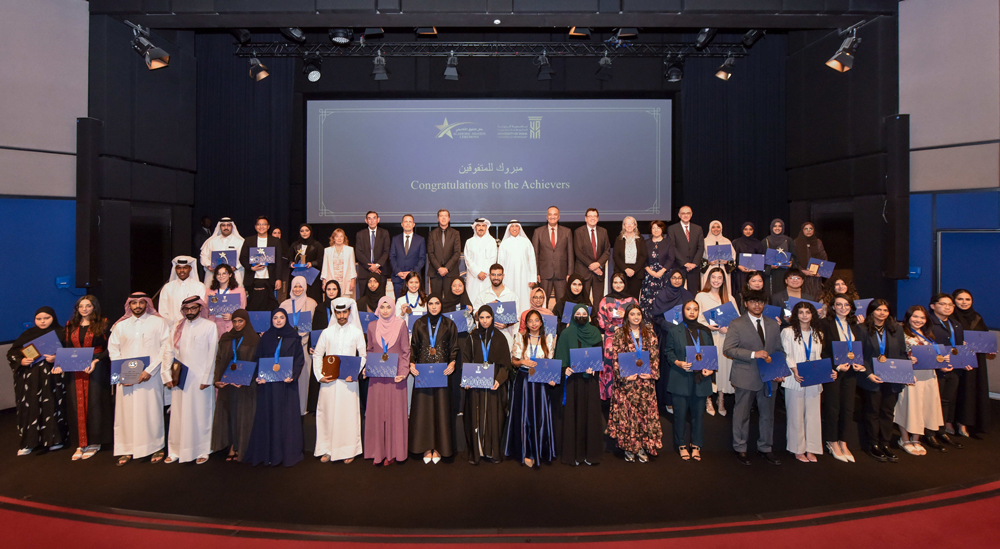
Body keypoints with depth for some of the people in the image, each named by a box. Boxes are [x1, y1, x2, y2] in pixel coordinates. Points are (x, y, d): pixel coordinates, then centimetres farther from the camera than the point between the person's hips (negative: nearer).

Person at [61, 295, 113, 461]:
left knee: (94, 404, 1)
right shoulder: (71, 325, 11)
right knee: (77, 406, 4)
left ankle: (94, 442, 11)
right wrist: (61, 365, -4)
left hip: (96, 370, -4)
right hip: (75, 371, 4)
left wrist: (96, 361, -20)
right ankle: (81, 444, 12)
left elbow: (109, 348, -7)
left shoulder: (103, 324, -2)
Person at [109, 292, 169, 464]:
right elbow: (113, 349, 10)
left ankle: (155, 448, 9)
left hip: (150, 376, -2)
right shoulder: (121, 325, 13)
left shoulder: (158, 322, 4)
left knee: (151, 411, 0)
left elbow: (166, 347, -3)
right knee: (126, 411, 3)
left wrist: (150, 370, -11)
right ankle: (127, 450, 12)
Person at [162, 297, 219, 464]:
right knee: (178, 414, 6)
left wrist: (206, 379, -9)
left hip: (199, 378, -3)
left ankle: (202, 450, 10)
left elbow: (212, 354, -4)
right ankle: (176, 450, 17)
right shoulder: (178, 327, 11)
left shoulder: (209, 326, 0)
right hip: (180, 378, 3)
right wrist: (167, 375, 0)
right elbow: (169, 351, 9)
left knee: (200, 414, 1)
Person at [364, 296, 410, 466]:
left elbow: (406, 351, 0)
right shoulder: (372, 326, 7)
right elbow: (370, 350, 14)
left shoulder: (401, 325, -1)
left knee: (395, 411, 1)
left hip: (395, 375, -2)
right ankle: (378, 451, 14)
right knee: (376, 412, 3)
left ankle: (393, 451, 11)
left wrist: (404, 372, -10)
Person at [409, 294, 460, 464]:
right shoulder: (419, 324, 9)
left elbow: (454, 348, 4)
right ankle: (426, 447, 12)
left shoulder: (449, 325, 6)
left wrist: (452, 363, -12)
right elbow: (413, 346, 8)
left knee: (441, 408, 1)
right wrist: (411, 363, -7)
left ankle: (438, 447, 11)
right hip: (422, 372, 1)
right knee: (423, 408, 2)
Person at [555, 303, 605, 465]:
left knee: (591, 413, 3)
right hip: (573, 378, -1)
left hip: (590, 379, 1)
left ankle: (590, 452, 13)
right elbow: (561, 356, 0)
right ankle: (573, 452, 10)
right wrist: (565, 369, -18)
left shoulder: (594, 332, 6)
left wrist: (593, 367, -15)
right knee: (573, 414, 1)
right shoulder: (566, 334, 3)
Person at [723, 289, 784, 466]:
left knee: (767, 414, 13)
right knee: (742, 415, 6)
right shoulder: (736, 324, -5)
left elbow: (778, 350, 14)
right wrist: (753, 354, -21)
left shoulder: (773, 324, 11)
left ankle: (765, 448, 29)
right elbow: (728, 349, -12)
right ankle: (740, 449, 20)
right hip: (746, 377, -4)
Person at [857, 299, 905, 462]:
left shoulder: (896, 331, 9)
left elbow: (903, 354, 9)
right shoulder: (863, 330, -5)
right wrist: (868, 374, -15)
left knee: (888, 412, 10)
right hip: (872, 379, -4)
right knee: (872, 412, 5)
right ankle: (873, 445, 15)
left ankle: (885, 444, 21)